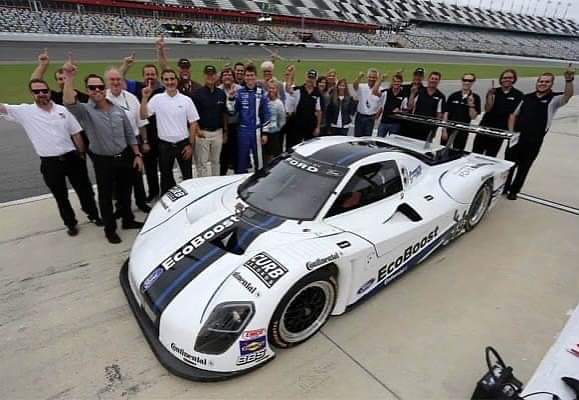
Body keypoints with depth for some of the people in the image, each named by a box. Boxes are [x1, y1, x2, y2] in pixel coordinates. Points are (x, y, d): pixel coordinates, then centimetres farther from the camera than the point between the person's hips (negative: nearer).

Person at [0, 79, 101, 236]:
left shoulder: (63, 110, 1)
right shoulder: (25, 111, -2)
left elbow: (76, 134, 5)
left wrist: (81, 155, 7)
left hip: (71, 158, 0)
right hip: (50, 163, 0)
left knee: (84, 189, 12)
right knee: (60, 196, 12)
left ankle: (94, 215, 31)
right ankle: (71, 223, 29)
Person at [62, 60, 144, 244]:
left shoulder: (118, 110, 3)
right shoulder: (85, 111, -9)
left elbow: (130, 134, 8)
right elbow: (69, 103, -33)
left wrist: (137, 154, 4)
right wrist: (69, 77, -38)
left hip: (125, 157, 4)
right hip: (103, 161, -3)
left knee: (125, 192, 17)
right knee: (106, 196, 8)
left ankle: (128, 220, 36)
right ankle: (110, 229, 23)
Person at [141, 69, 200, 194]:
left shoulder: (186, 100, -3)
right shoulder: (157, 99, -1)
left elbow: (193, 123, -1)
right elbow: (143, 116, -5)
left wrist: (190, 144, -5)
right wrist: (145, 98, -15)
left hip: (183, 143, -1)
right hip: (164, 145, 1)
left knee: (187, 175, 10)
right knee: (166, 176, 15)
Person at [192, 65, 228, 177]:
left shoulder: (221, 93, 6)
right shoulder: (198, 93, -5)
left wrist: (225, 132, 10)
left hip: (218, 132, 4)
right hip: (203, 133, -3)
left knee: (216, 161, 14)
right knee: (202, 163, 1)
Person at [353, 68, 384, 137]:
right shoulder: (362, 87, -2)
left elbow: (381, 106, 4)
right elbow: (355, 85, -25)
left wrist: (377, 116, -4)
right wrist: (359, 77, -43)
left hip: (371, 118, -1)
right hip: (360, 116, 1)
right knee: (357, 136, 9)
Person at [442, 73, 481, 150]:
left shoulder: (475, 98, 1)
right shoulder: (453, 96, 2)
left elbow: (473, 117, -2)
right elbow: (446, 113, 1)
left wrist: (471, 105, -18)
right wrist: (444, 130, -4)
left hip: (462, 132, 0)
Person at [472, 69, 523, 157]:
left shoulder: (518, 95, 0)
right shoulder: (494, 92, 2)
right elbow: (487, 109, -6)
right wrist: (490, 95, -17)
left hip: (500, 129, -1)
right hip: (486, 126, 1)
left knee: (491, 155, 6)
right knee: (476, 152, 2)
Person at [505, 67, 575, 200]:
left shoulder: (554, 99, -2)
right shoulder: (527, 97, 8)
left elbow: (568, 95, -25)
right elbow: (514, 115, 13)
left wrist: (569, 80, -43)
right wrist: (511, 132, 0)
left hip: (534, 142, -2)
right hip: (516, 138, 3)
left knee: (524, 168, 9)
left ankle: (514, 191, 23)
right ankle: (504, 188, 27)